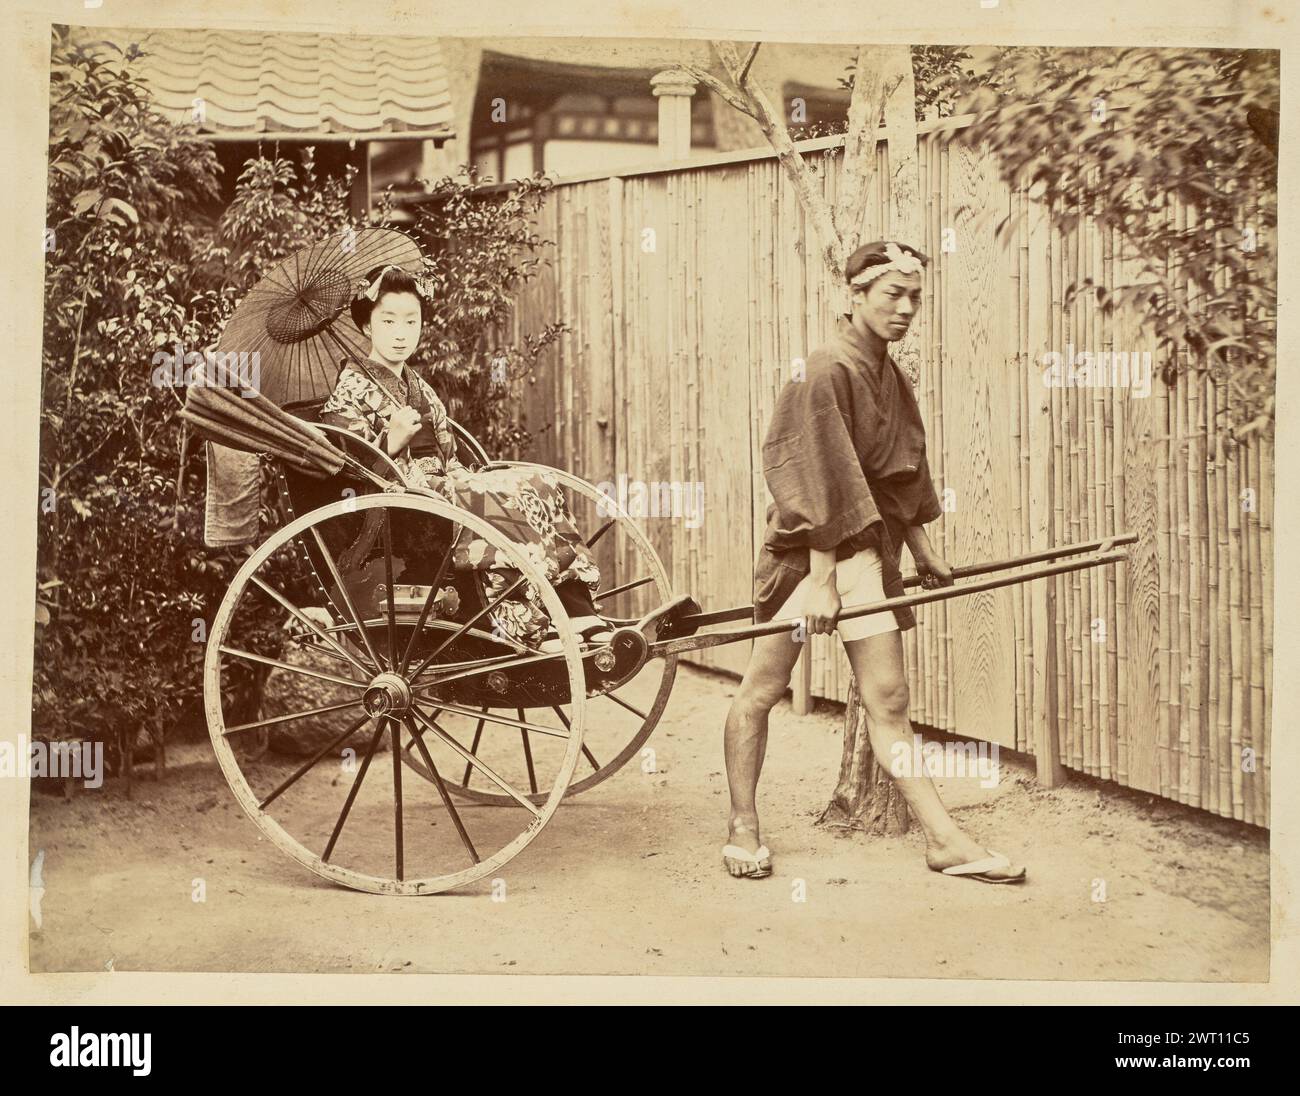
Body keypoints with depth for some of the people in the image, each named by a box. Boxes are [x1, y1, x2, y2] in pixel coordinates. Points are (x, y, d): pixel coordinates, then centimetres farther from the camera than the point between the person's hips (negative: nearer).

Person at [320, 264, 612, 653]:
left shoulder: (420, 389, 22)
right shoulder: (352, 386, -1)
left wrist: (475, 483, 3)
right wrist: (391, 440, -26)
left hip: (441, 487, 7)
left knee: (541, 485, -13)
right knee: (509, 500, -28)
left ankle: (579, 610, -24)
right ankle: (532, 626, -32)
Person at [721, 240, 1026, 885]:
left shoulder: (891, 379, 11)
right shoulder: (827, 372, -14)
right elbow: (819, 486, -19)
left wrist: (922, 552, 22)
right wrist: (822, 578, -20)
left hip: (867, 547, 7)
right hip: (804, 551, -7)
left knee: (888, 700, 6)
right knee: (761, 691, 5)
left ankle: (943, 840, 6)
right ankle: (742, 827, 18)